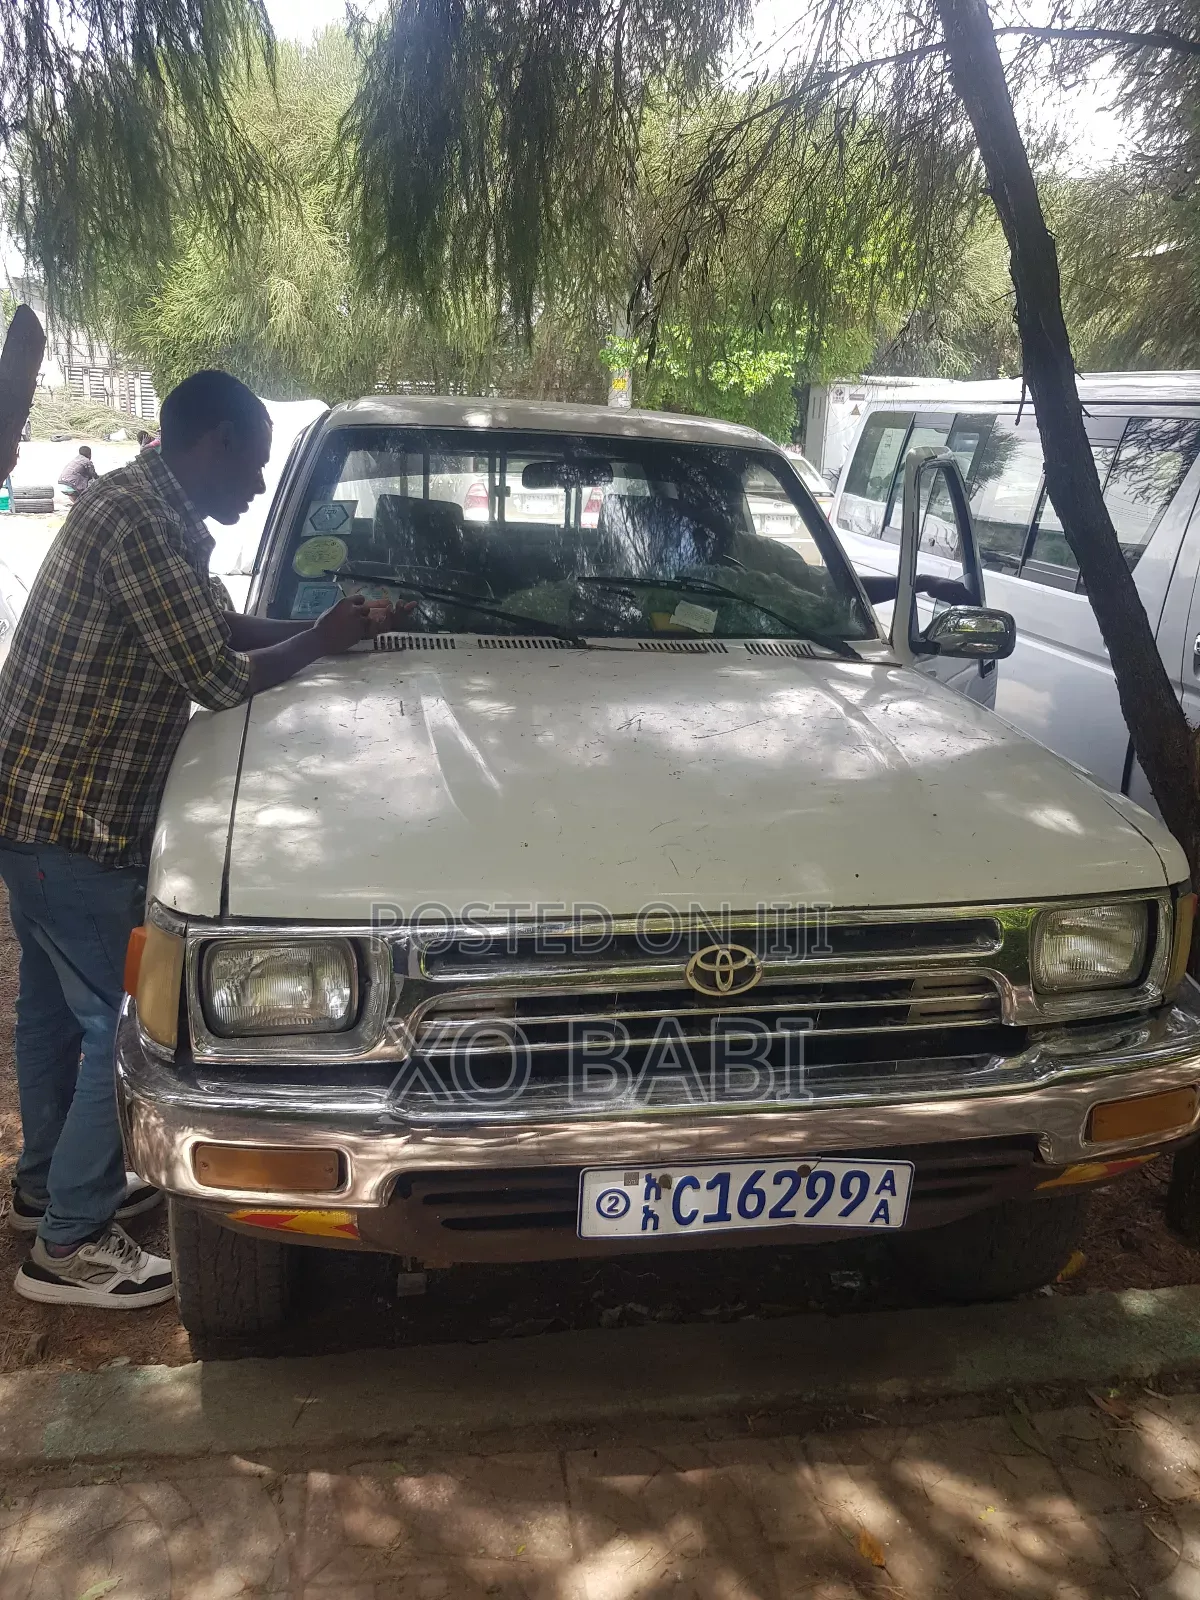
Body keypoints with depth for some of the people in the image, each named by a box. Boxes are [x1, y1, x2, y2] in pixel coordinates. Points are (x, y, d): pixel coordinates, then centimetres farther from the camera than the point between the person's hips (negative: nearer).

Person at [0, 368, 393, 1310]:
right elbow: (218, 676, -20)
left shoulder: (145, 509, 12)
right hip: (77, 818, -11)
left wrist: (321, 628, 9)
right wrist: (322, 641, -5)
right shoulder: (144, 521, -21)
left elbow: (220, 626, 20)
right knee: (124, 1024, 0)